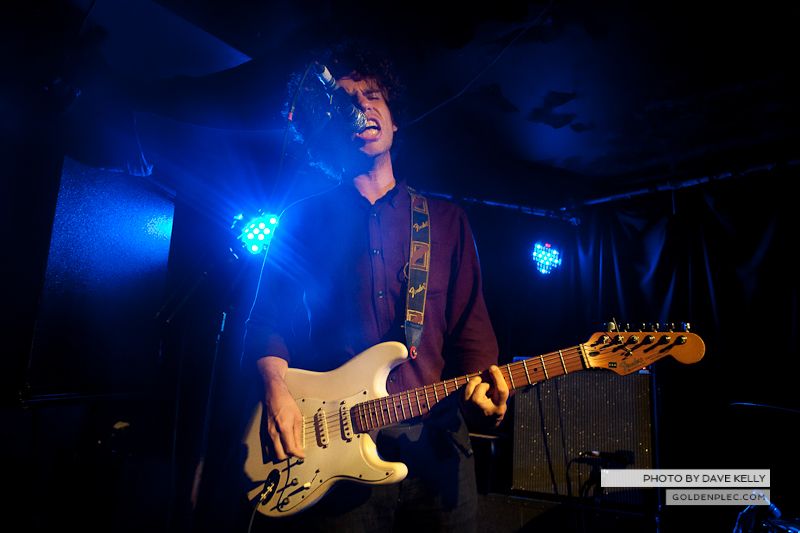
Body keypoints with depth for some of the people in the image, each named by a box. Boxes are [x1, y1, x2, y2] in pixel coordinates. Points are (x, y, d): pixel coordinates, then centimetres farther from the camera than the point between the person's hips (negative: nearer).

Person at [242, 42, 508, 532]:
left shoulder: (446, 219, 11)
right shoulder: (304, 220, 9)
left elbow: (470, 326, 7)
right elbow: (268, 317, 6)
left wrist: (483, 384, -12)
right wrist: (277, 388, -11)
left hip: (435, 442, 2)